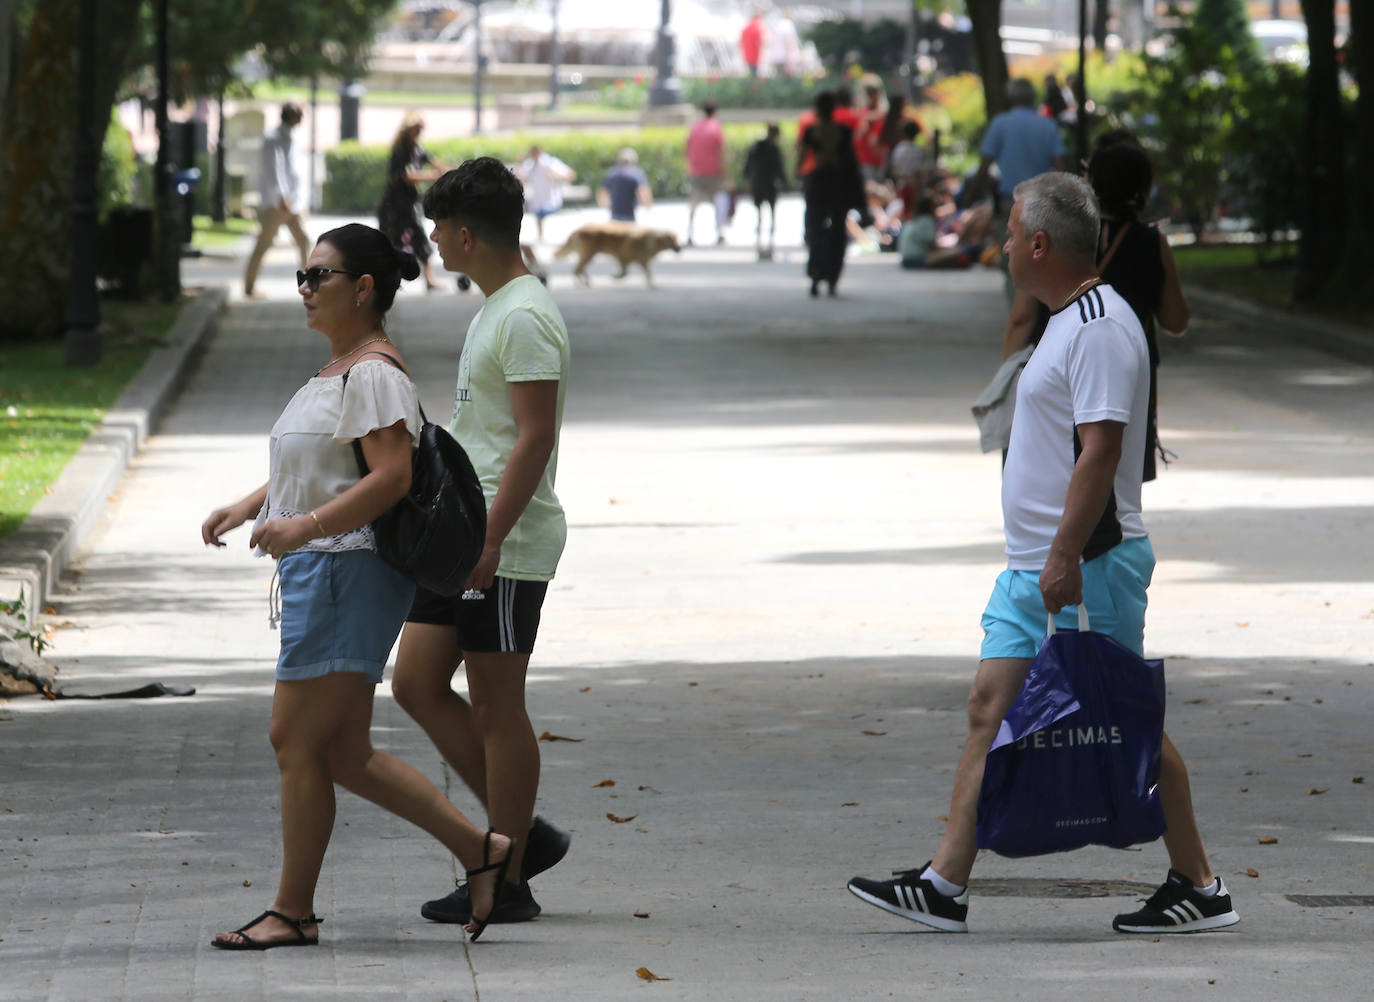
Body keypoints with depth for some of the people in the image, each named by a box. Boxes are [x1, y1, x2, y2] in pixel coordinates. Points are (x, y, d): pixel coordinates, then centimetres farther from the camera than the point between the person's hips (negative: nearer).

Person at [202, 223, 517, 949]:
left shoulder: (375, 374, -14)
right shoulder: (337, 369, 19)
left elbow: (392, 478, -23)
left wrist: (305, 526, -29)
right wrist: (246, 509, 17)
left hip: (349, 571, -11)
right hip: (319, 572, 11)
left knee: (296, 739, -6)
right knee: (343, 754, 10)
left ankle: (293, 911, 2)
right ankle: (480, 852, 13)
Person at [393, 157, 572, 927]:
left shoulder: (525, 318, -16)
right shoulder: (496, 308, 16)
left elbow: (536, 438, -22)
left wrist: (490, 538, -25)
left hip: (507, 544, -10)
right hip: (465, 537, 10)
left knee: (496, 706, -3)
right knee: (417, 683, 10)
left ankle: (506, 884, 4)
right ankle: (521, 834, 15)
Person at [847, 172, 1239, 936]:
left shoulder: (1101, 327, -16)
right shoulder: (1070, 320, 16)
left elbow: (1100, 450, -23)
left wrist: (1066, 557, -26)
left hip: (1089, 567, -10)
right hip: (1036, 567, 10)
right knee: (990, 709, 5)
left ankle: (1198, 887, 6)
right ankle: (945, 886, 3)